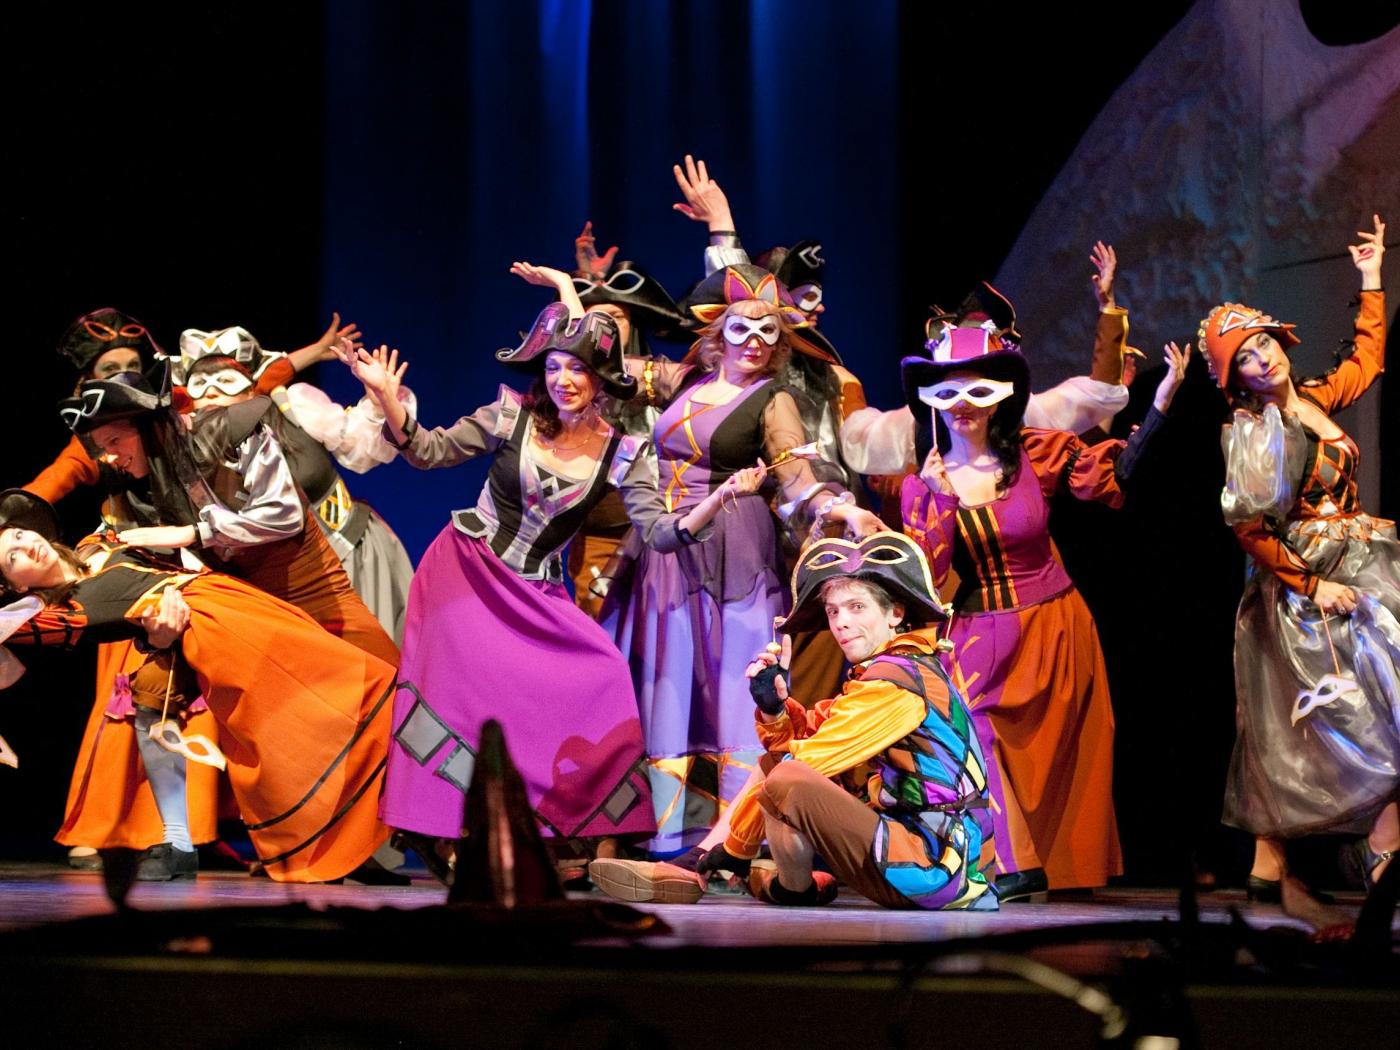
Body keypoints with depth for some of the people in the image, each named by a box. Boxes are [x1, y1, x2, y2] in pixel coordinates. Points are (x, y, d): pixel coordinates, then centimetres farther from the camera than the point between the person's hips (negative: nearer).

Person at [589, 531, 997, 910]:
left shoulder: (895, 682, -14)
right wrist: (774, 707, -5)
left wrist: (735, 846, -6)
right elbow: (809, 737, 15)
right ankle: (695, 871, 12)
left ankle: (794, 891, -1)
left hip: (931, 870, -11)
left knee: (789, 781, -29)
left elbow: (808, 760, -14)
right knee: (781, 758, 20)